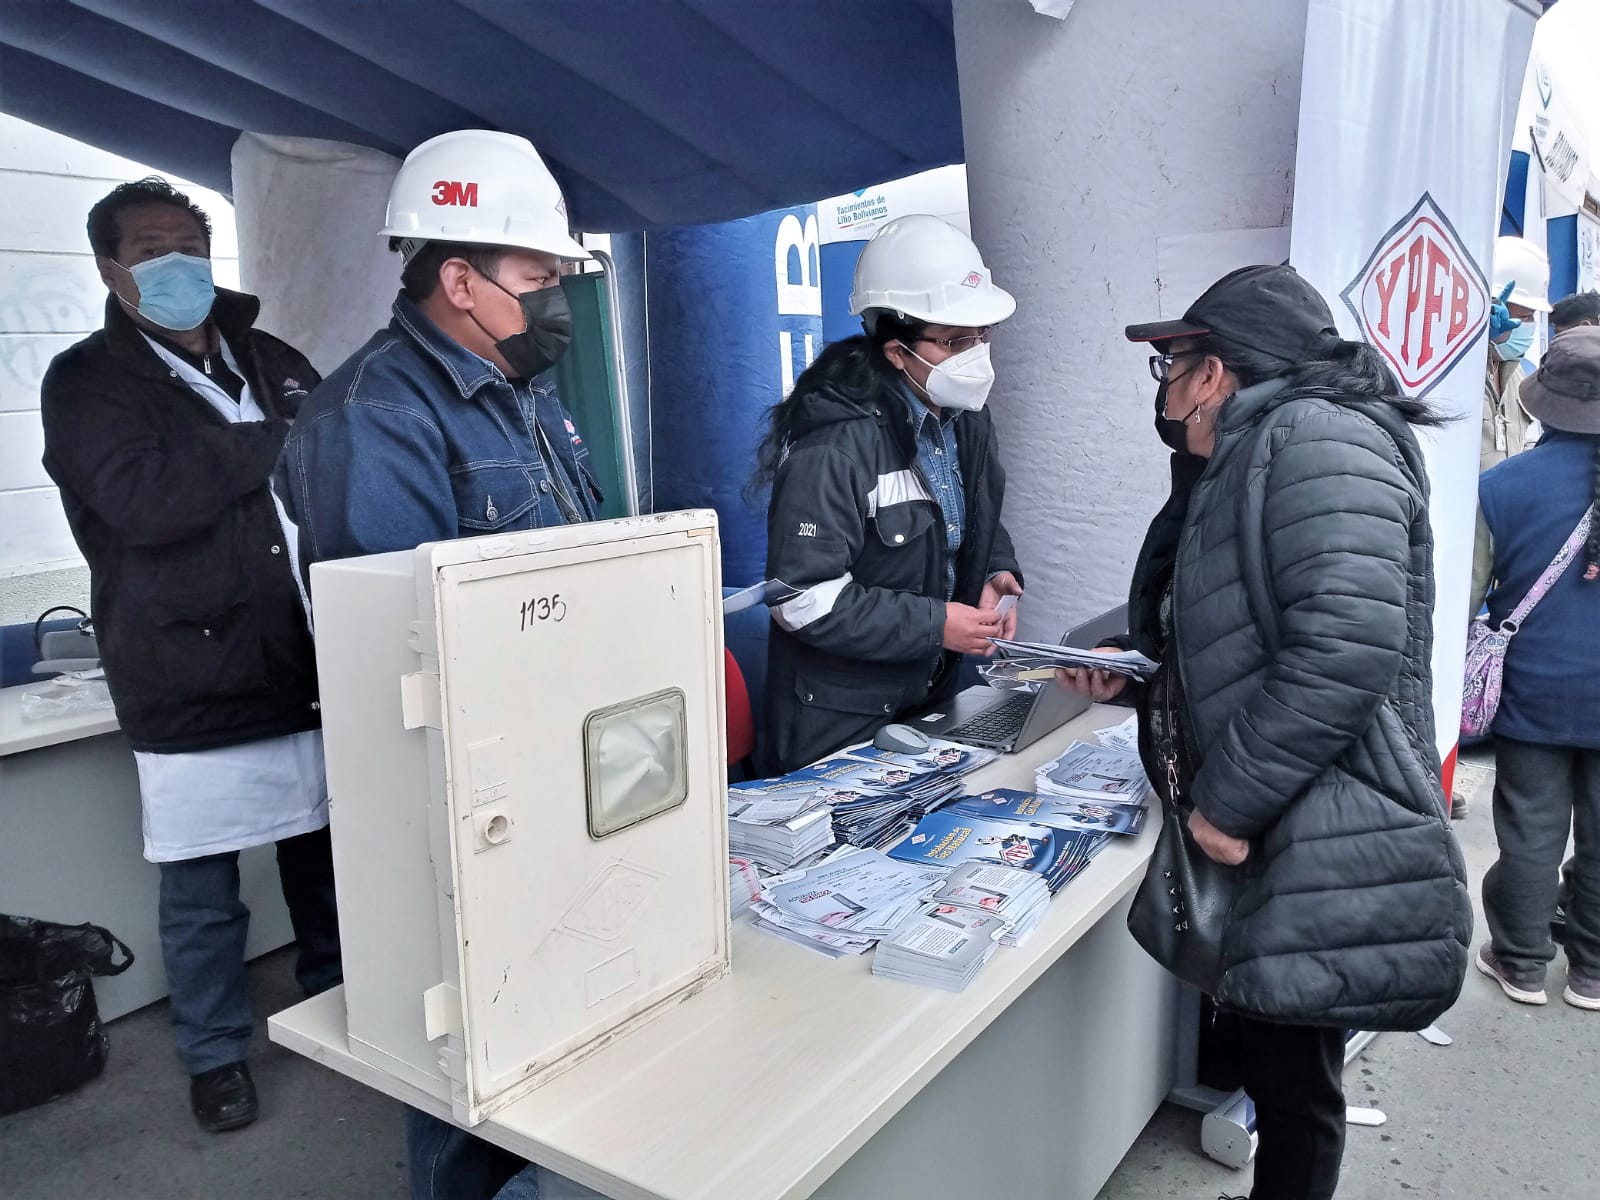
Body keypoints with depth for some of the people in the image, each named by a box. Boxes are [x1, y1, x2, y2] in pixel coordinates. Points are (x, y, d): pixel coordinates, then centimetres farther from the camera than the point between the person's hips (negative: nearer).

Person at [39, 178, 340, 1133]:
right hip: (193, 688, -4)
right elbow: (144, 499, -20)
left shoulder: (276, 362, 11)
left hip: (312, 669, 4)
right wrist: (280, 439, -15)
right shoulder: (86, 383, -3)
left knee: (328, 861, 16)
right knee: (203, 894, 8)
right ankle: (215, 1056, 30)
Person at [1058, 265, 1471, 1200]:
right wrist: (1130, 675, 12)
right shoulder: (1231, 470, 16)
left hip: (1327, 852, -9)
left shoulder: (1317, 437, -14)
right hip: (1257, 837, 9)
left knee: (1293, 1081, 4)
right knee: (1272, 1061, 18)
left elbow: (1346, 648, -26)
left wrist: (1229, 800, -20)